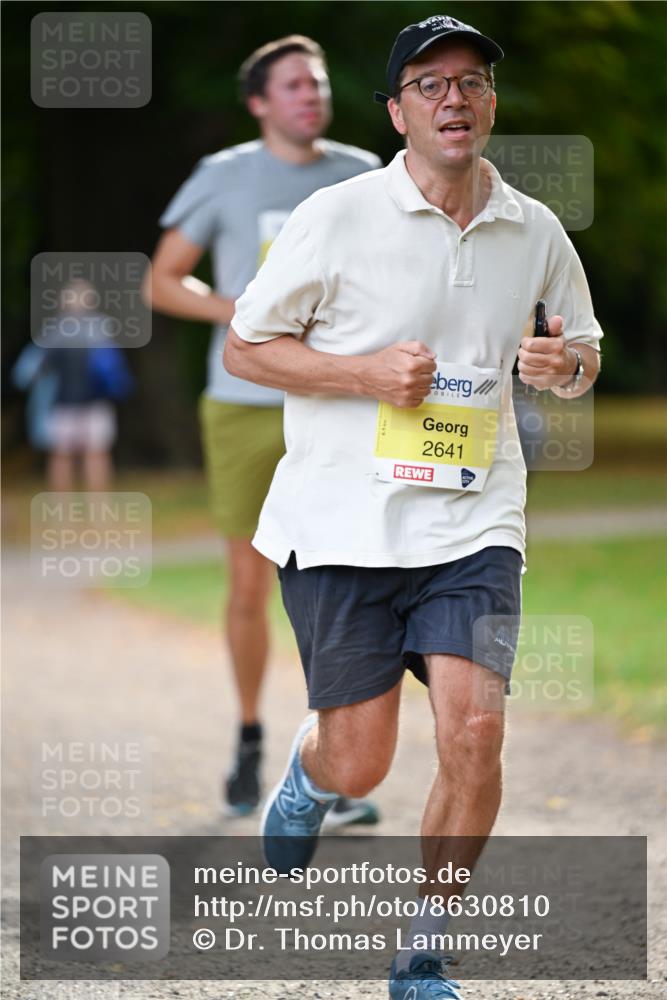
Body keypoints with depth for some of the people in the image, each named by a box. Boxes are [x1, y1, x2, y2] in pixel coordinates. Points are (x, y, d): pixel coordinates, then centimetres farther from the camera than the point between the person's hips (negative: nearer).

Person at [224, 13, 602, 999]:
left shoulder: (536, 232, 6)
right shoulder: (336, 217, -7)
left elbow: (583, 350, 21)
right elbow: (243, 344, -1)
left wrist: (567, 363, -4)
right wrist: (370, 373, -14)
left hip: (474, 522, 2)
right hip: (343, 524, -2)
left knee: (474, 731, -14)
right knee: (359, 765, 0)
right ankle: (305, 773, 41)